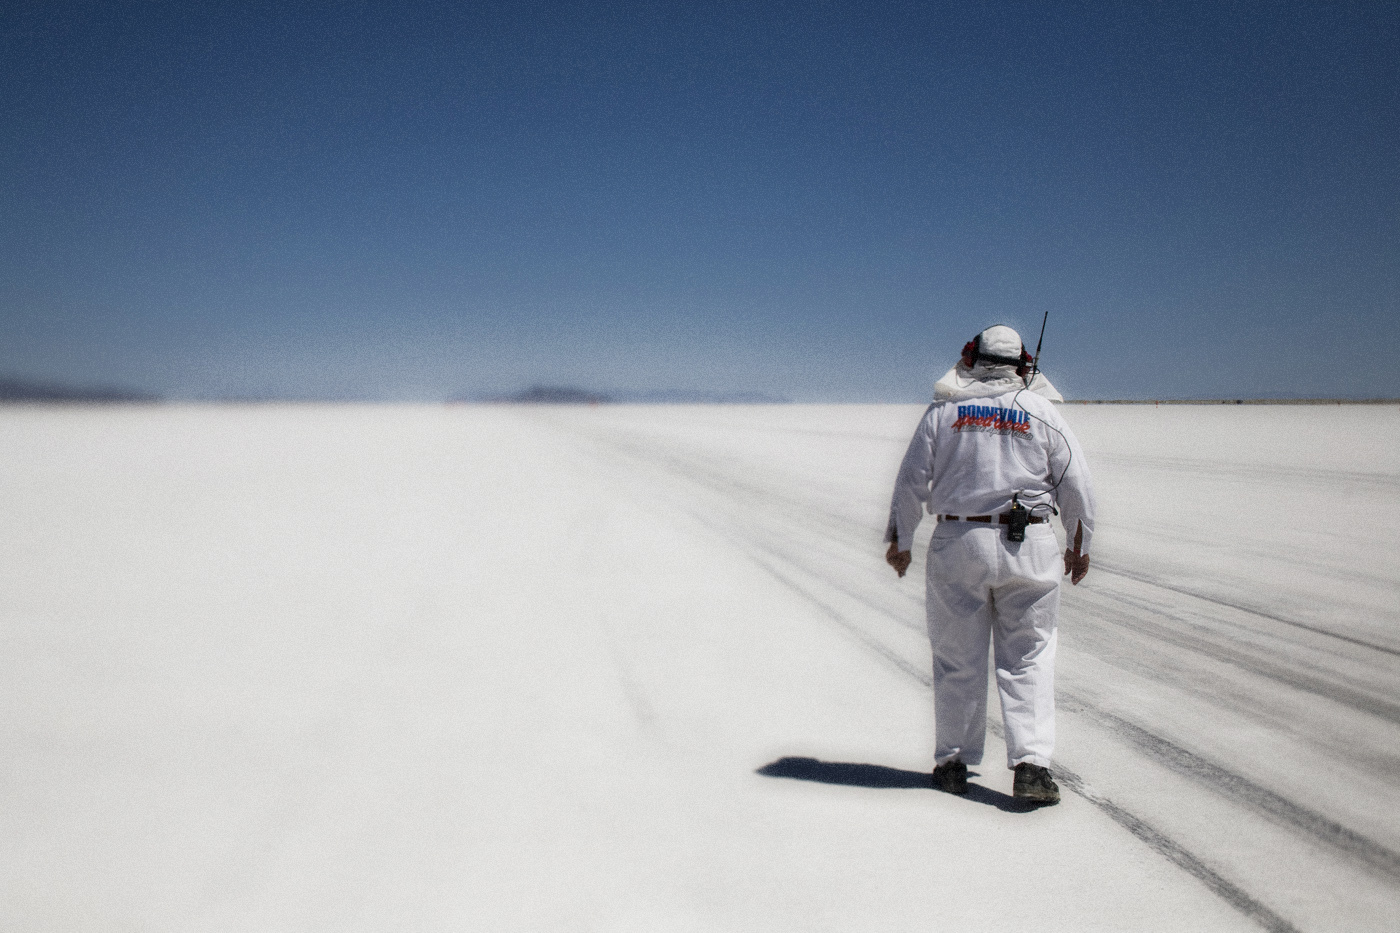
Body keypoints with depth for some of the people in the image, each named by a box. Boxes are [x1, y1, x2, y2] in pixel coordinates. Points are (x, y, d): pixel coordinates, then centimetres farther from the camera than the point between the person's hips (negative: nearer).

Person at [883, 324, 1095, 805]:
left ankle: (952, 763, 18)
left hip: (957, 543, 0)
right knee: (1028, 657, 6)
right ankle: (1031, 764, -2)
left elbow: (911, 481, 4)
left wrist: (899, 540, 15)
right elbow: (1076, 485, 4)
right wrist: (1079, 545, 16)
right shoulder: (1042, 413, 3)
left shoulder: (943, 412, 3)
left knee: (957, 657, 10)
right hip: (1028, 546, 0)